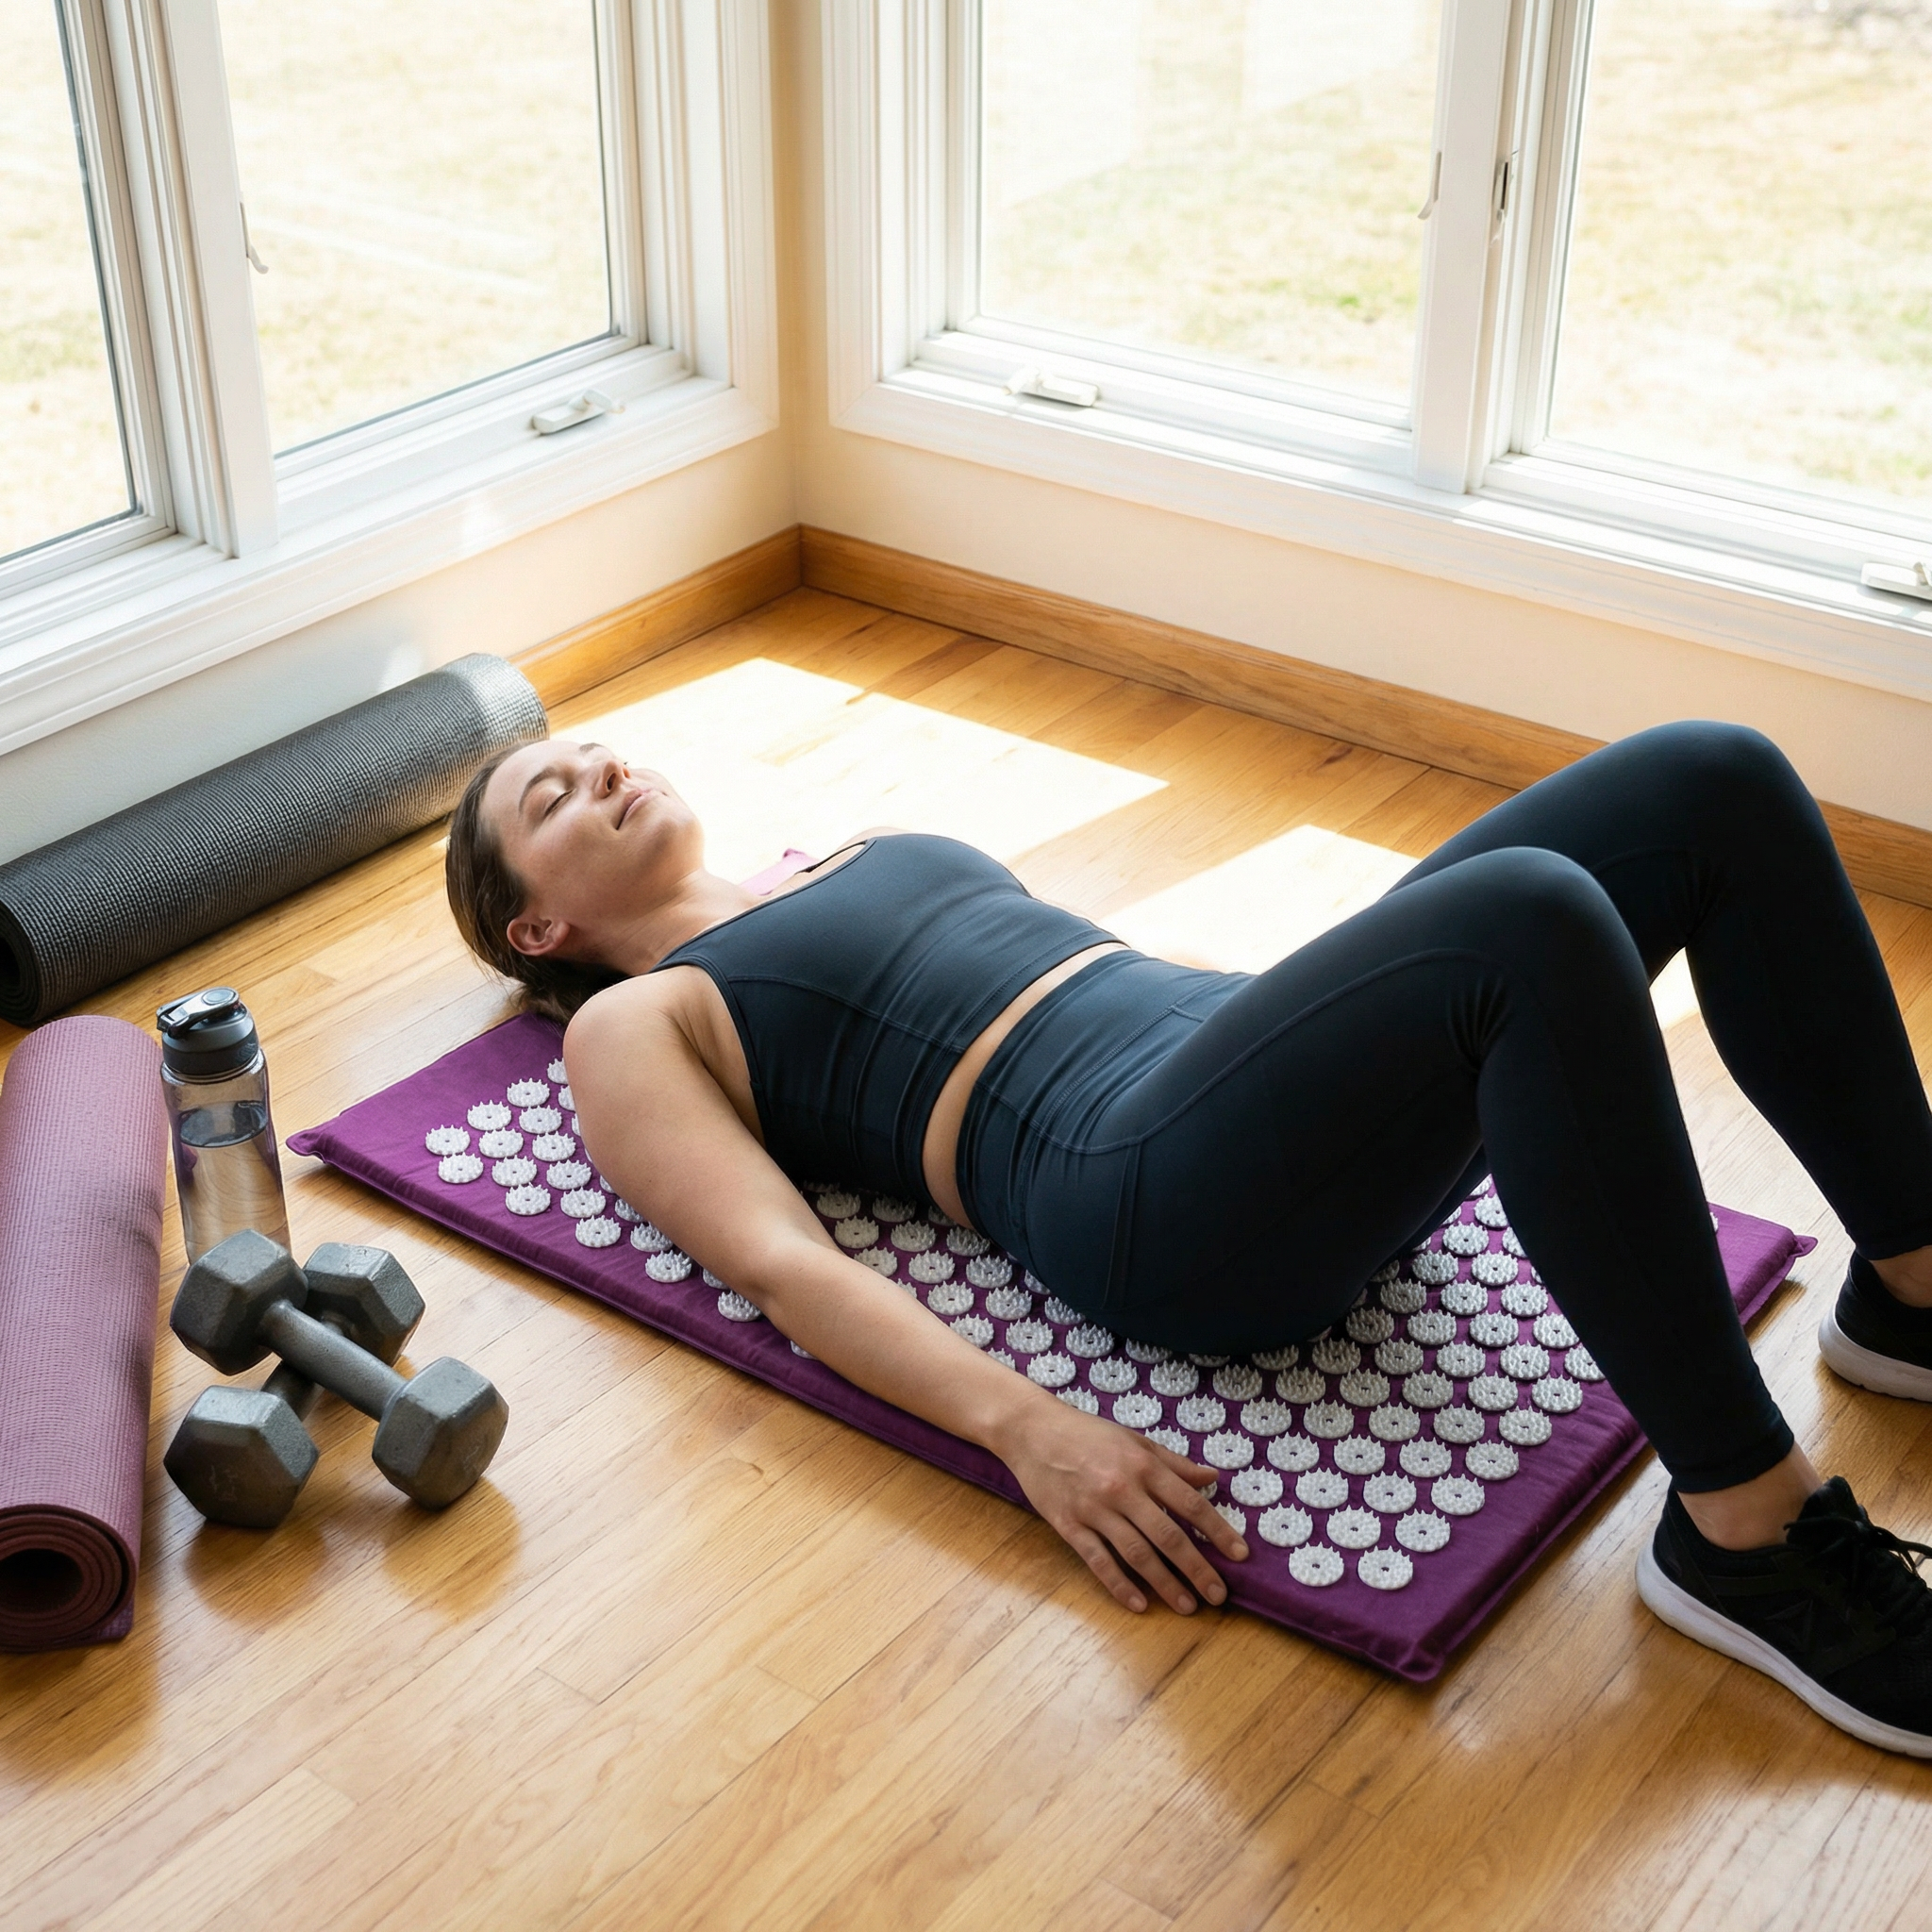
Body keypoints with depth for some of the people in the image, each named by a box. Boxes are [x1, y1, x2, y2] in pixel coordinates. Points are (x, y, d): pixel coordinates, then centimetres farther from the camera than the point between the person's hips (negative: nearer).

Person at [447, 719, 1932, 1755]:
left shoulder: (864, 851, 33)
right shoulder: (632, 1029, 12)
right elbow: (782, 1263, -5)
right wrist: (1027, 1427, -23)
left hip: (1259, 1059, 8)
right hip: (1147, 1187, -8)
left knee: (1716, 784, -9)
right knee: (1531, 915, -35)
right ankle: (1747, 1536, -28)